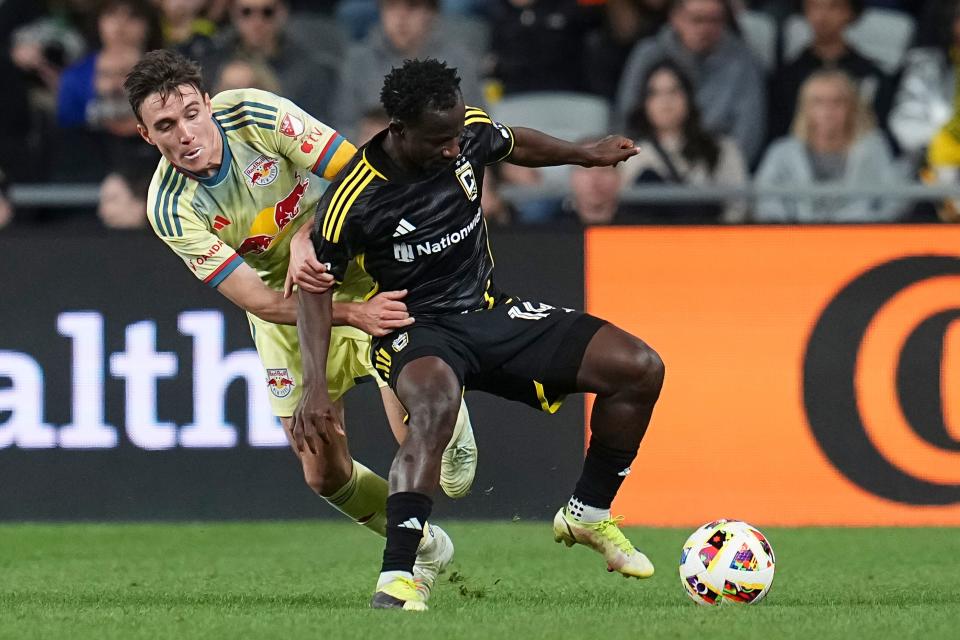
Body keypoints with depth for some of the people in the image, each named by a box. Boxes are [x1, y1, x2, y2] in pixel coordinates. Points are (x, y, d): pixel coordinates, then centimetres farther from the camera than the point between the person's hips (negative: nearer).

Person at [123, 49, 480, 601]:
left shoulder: (255, 113, -24)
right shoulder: (170, 210, -23)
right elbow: (259, 301, -26)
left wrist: (309, 236, -39)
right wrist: (351, 314, -39)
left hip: (361, 268, -2)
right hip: (285, 303, 2)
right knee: (325, 474, -1)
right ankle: (427, 549, 27)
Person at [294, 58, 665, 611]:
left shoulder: (470, 131, -7)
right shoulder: (354, 200, -21)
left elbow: (514, 144, 19)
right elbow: (317, 286, -9)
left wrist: (586, 155, 26)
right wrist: (316, 387, -17)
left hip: (491, 314, 6)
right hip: (416, 330, -6)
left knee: (640, 369, -5)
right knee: (436, 404, -43)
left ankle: (588, 514, 15)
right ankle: (396, 578, -42)